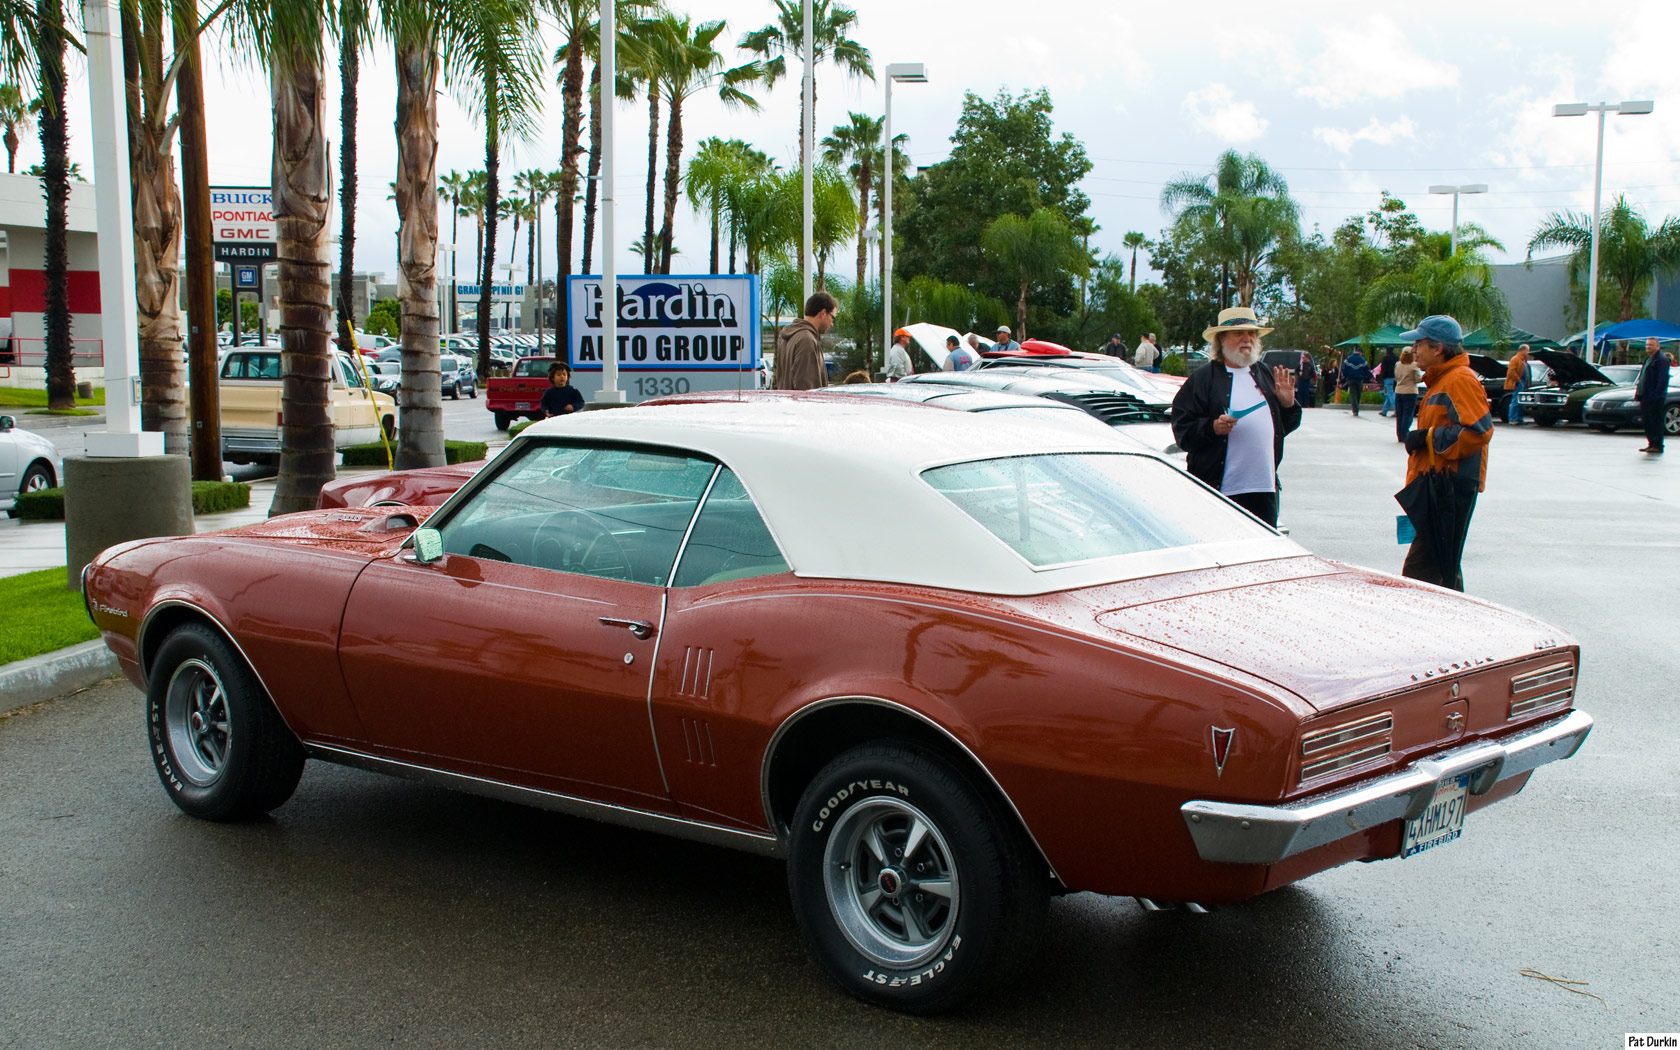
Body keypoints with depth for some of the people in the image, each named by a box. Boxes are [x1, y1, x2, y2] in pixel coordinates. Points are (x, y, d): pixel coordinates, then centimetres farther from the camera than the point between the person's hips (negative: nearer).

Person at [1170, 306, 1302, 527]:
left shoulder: (1266, 376, 17)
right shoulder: (1202, 378, 0)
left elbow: (1286, 426, 22)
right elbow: (1181, 429, -4)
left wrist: (1288, 405, 3)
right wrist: (1212, 427, -20)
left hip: (1264, 486, 5)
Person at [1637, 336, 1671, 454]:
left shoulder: (1661, 359, -11)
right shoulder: (1649, 358, 19)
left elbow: (1663, 380, -18)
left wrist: (1656, 394, -22)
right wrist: (1638, 388, 15)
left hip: (1656, 398, -10)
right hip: (1646, 397, 10)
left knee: (1656, 421, -6)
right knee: (1647, 422, 13)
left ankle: (1658, 446, -3)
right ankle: (1651, 444, 20)